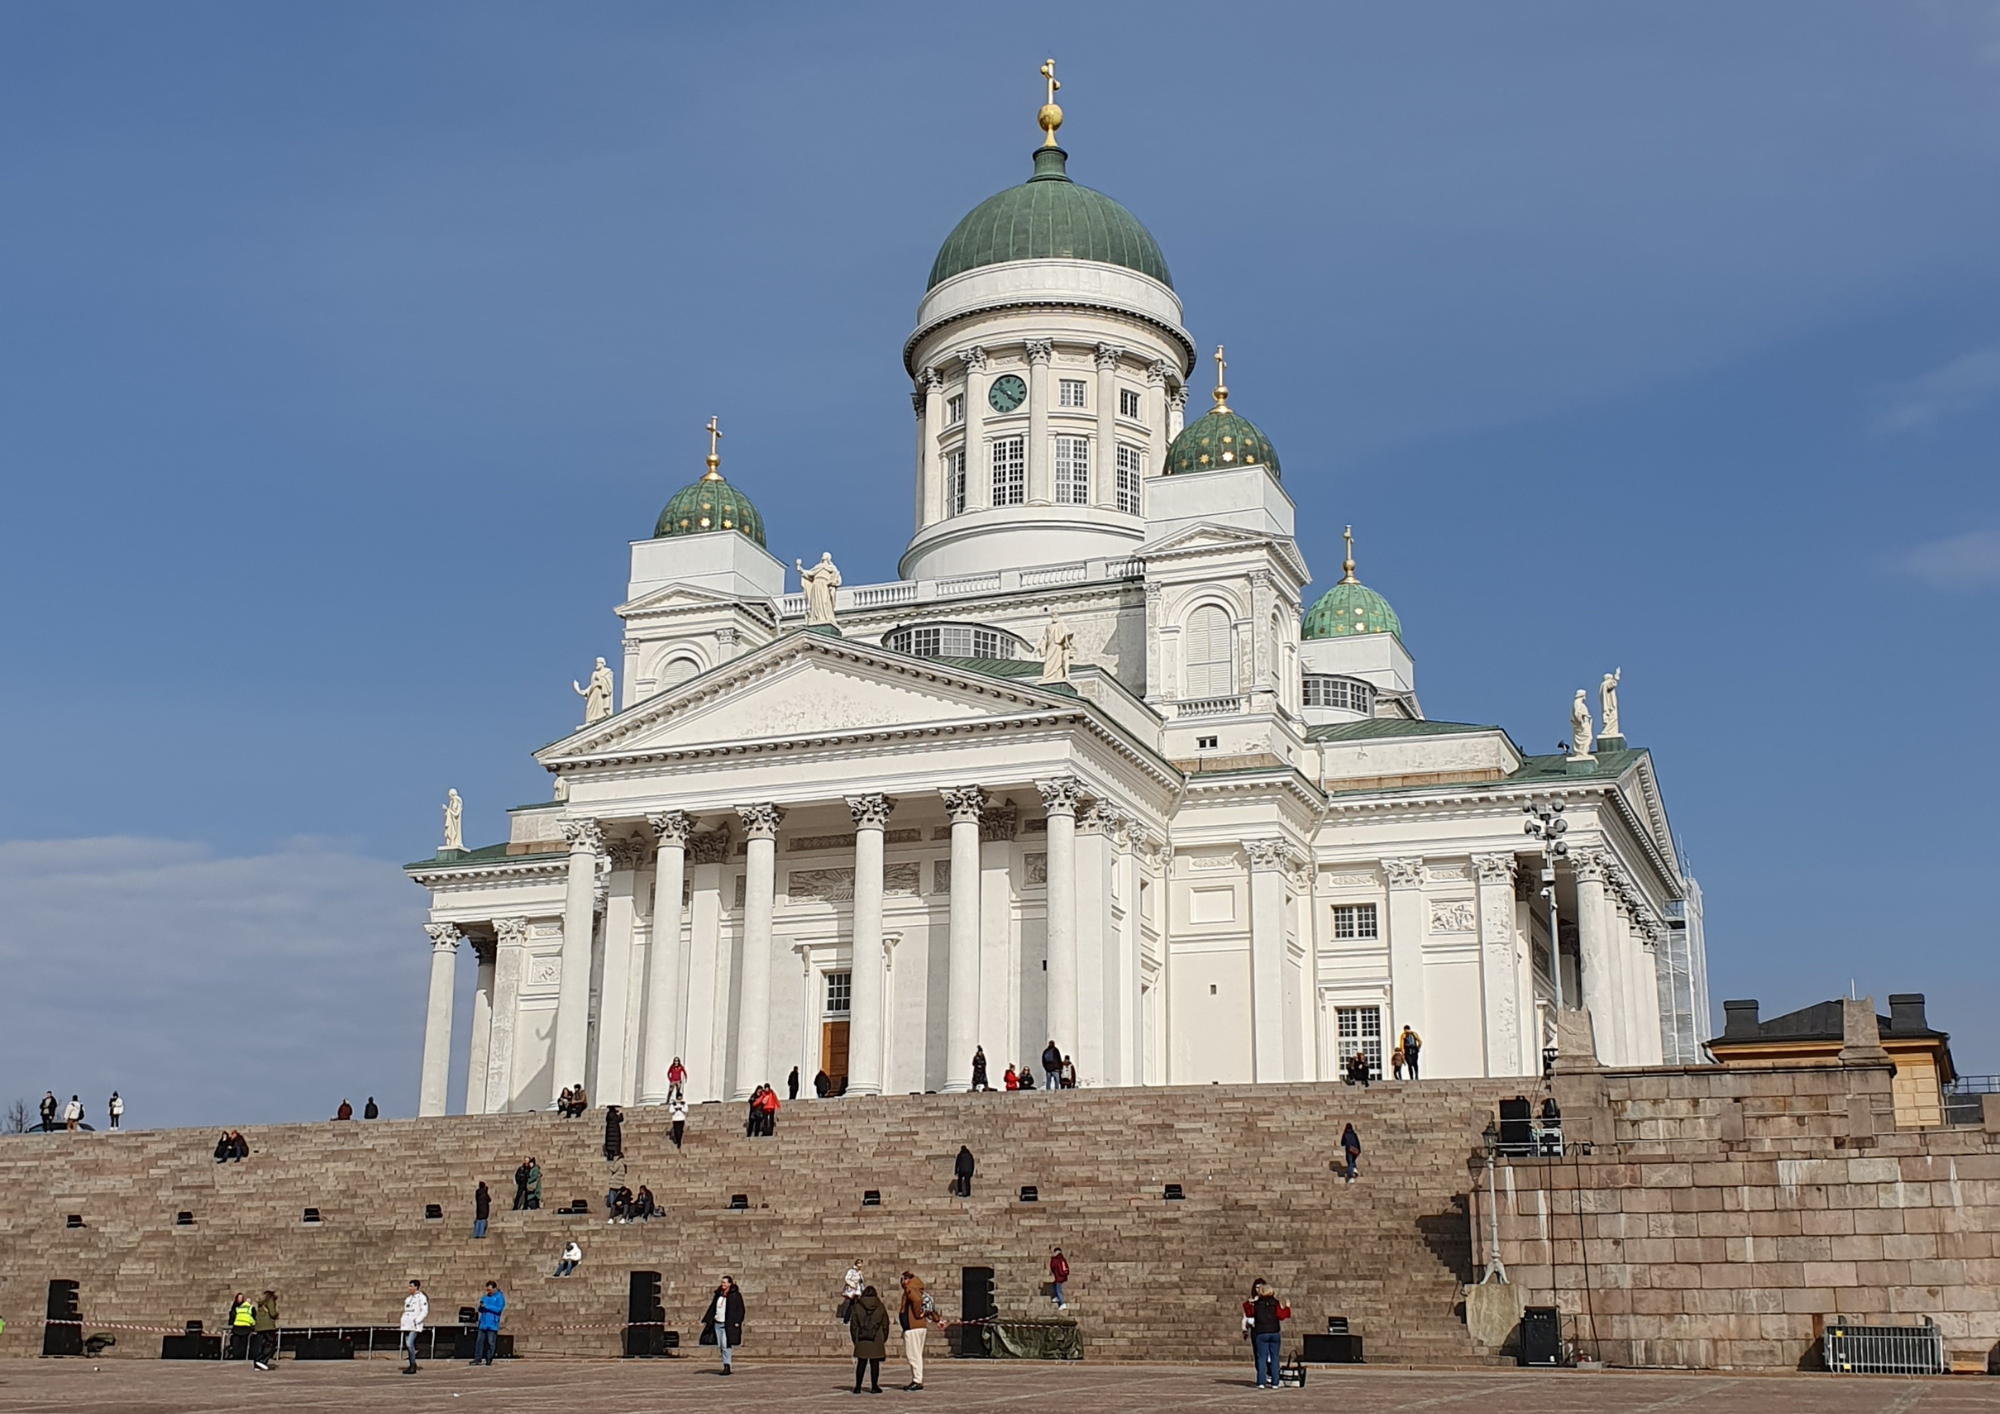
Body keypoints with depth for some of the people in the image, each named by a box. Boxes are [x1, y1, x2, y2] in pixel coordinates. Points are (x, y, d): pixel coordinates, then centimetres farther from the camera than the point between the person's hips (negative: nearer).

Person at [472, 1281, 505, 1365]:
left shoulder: (499, 1297, -3)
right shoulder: (485, 1297, 16)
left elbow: (499, 1309, -16)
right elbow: (480, 1310, 19)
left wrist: (486, 1306, -15)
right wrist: (481, 1306, -5)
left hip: (492, 1324, -6)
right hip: (483, 1323, 6)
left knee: (490, 1342, -3)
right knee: (479, 1341, 2)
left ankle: (489, 1360, 4)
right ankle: (478, 1358, 5)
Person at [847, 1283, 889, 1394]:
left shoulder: (857, 1307, 3)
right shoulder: (880, 1307, 6)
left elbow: (853, 1325, 3)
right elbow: (885, 1325, 9)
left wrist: (855, 1339, 11)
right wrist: (884, 1339, 16)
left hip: (861, 1339, 0)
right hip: (876, 1340, 0)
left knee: (861, 1362, 6)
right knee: (875, 1363, 3)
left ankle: (858, 1386, 7)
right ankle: (874, 1386, 3)